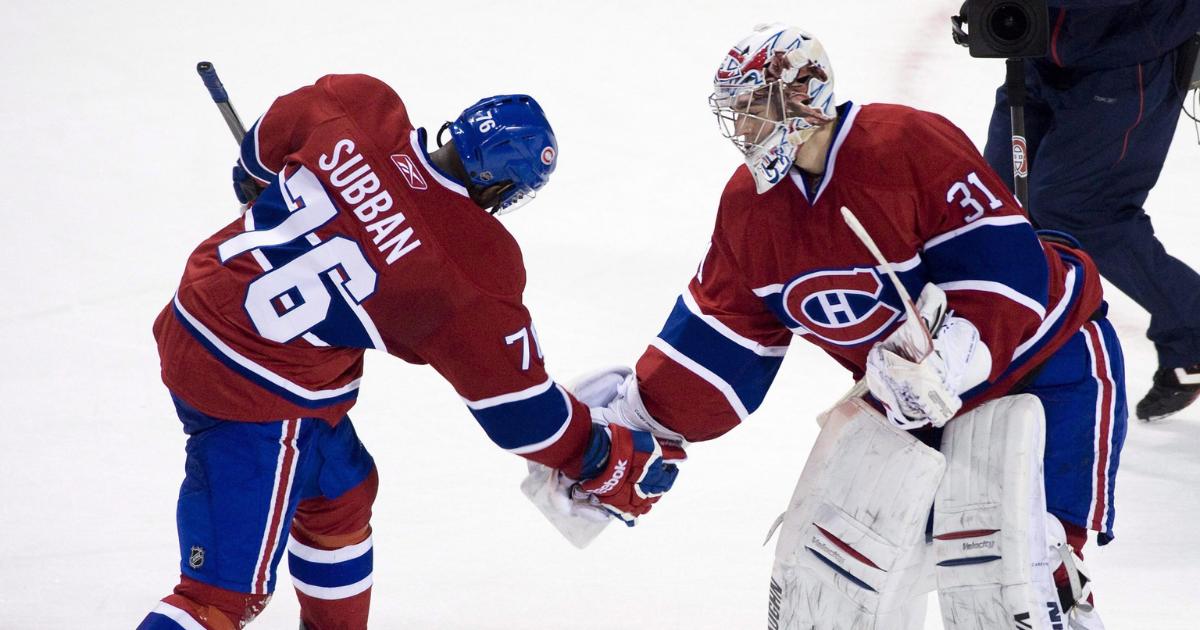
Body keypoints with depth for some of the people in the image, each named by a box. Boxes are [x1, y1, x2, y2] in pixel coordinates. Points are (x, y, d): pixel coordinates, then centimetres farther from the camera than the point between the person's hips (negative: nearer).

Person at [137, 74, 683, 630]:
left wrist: (257, 180, 36)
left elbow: (263, 149, 12)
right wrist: (608, 465, 5)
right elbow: (516, 401, -9)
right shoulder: (471, 276, -20)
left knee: (341, 488, 27)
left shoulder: (356, 108, -8)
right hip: (259, 397, -9)